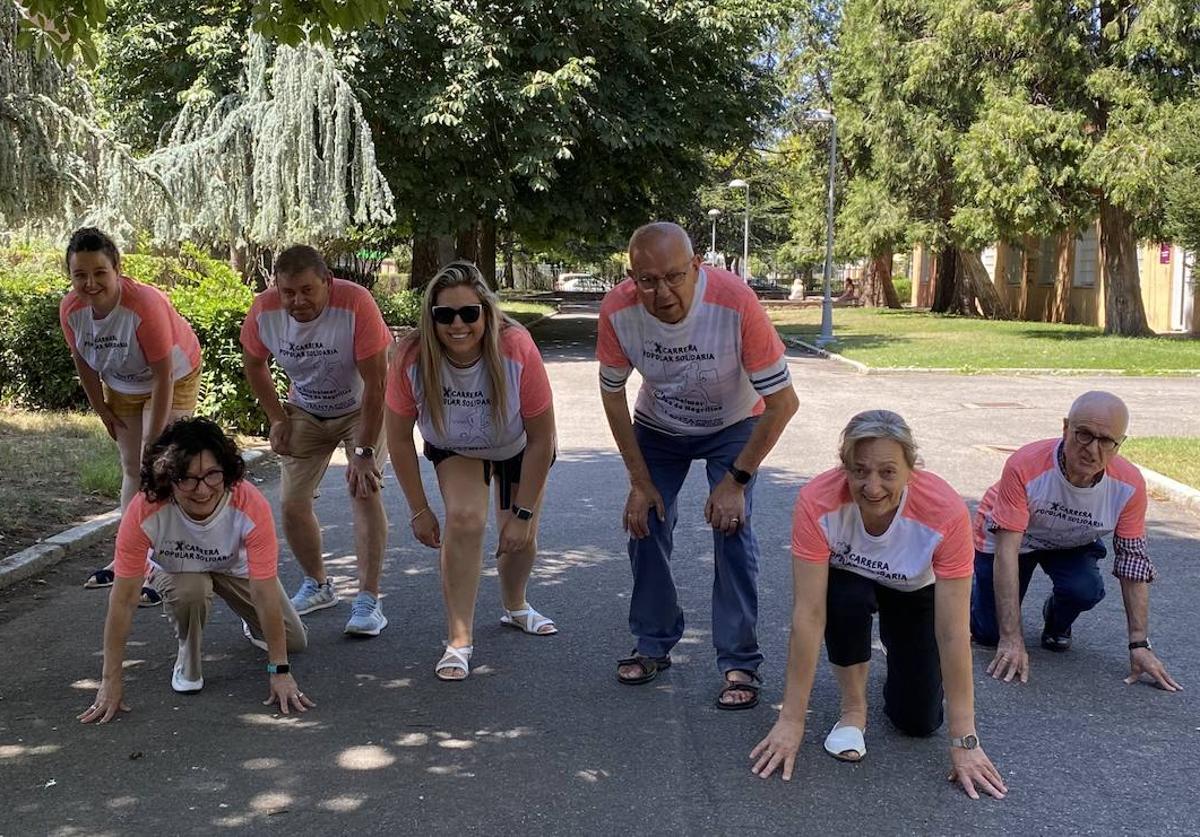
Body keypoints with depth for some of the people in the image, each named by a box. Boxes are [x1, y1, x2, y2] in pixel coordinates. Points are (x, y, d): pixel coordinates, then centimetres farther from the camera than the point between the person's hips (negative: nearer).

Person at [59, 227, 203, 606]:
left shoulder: (145, 304, -36)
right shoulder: (70, 309, -20)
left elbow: (163, 376, -31)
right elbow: (83, 362, -2)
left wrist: (154, 440, -27)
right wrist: (104, 413, 4)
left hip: (174, 380, -5)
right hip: (121, 386, 5)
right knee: (132, 470, 12)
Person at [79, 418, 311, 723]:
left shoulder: (251, 507, -40)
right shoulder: (144, 513, -39)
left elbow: (265, 595, -34)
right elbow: (123, 599, -32)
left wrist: (279, 671, -30)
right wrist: (111, 681, -29)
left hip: (238, 567, 1)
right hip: (178, 568, -1)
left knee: (294, 642, 0)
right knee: (190, 591, -36)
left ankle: (253, 626, 36)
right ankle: (188, 661, -4)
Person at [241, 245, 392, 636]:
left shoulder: (356, 304, -33)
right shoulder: (263, 310, -21)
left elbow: (376, 383, -30)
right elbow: (254, 363, 1)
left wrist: (364, 451, -30)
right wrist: (277, 419, -4)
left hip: (362, 408, -4)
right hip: (305, 411, 4)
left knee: (365, 491, -20)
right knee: (291, 502, -1)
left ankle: (369, 601, -14)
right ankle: (318, 584, 23)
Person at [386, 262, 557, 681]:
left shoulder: (517, 351, -38)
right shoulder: (412, 361, -34)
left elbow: (541, 439, -26)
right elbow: (399, 438, -18)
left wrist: (524, 513, -22)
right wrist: (419, 510, -14)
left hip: (517, 449, 0)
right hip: (456, 449, 0)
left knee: (520, 539, 4)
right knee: (465, 519, -24)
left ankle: (515, 607, 38)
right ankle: (459, 639, -15)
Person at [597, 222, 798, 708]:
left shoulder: (736, 303, -37)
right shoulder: (617, 310, -28)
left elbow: (782, 401, -28)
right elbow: (613, 393, -10)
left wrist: (736, 480, -26)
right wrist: (640, 480, -10)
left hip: (734, 425, -3)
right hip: (658, 426, 3)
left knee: (732, 528, -15)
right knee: (644, 522, -3)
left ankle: (740, 663, -4)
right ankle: (654, 645, 16)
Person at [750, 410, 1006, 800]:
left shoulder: (946, 513, -37)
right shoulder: (817, 502, -37)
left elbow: (953, 632, -34)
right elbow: (808, 614, -34)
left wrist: (964, 742, -31)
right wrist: (791, 721, -33)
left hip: (917, 591, 1)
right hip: (849, 579, 0)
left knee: (918, 721, -4)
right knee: (847, 600, -36)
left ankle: (895, 642, 28)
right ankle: (853, 707, -8)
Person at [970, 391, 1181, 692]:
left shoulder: (1129, 485, -27)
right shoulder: (1025, 466, -38)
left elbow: (1133, 560, -16)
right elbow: (1006, 551, -37)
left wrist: (1139, 645, -18)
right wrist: (1012, 640, -38)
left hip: (1071, 544, 2)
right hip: (1006, 535, -2)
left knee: (1085, 589, -30)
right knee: (988, 634, -6)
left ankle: (1057, 622, 7)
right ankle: (978, 588, 30)